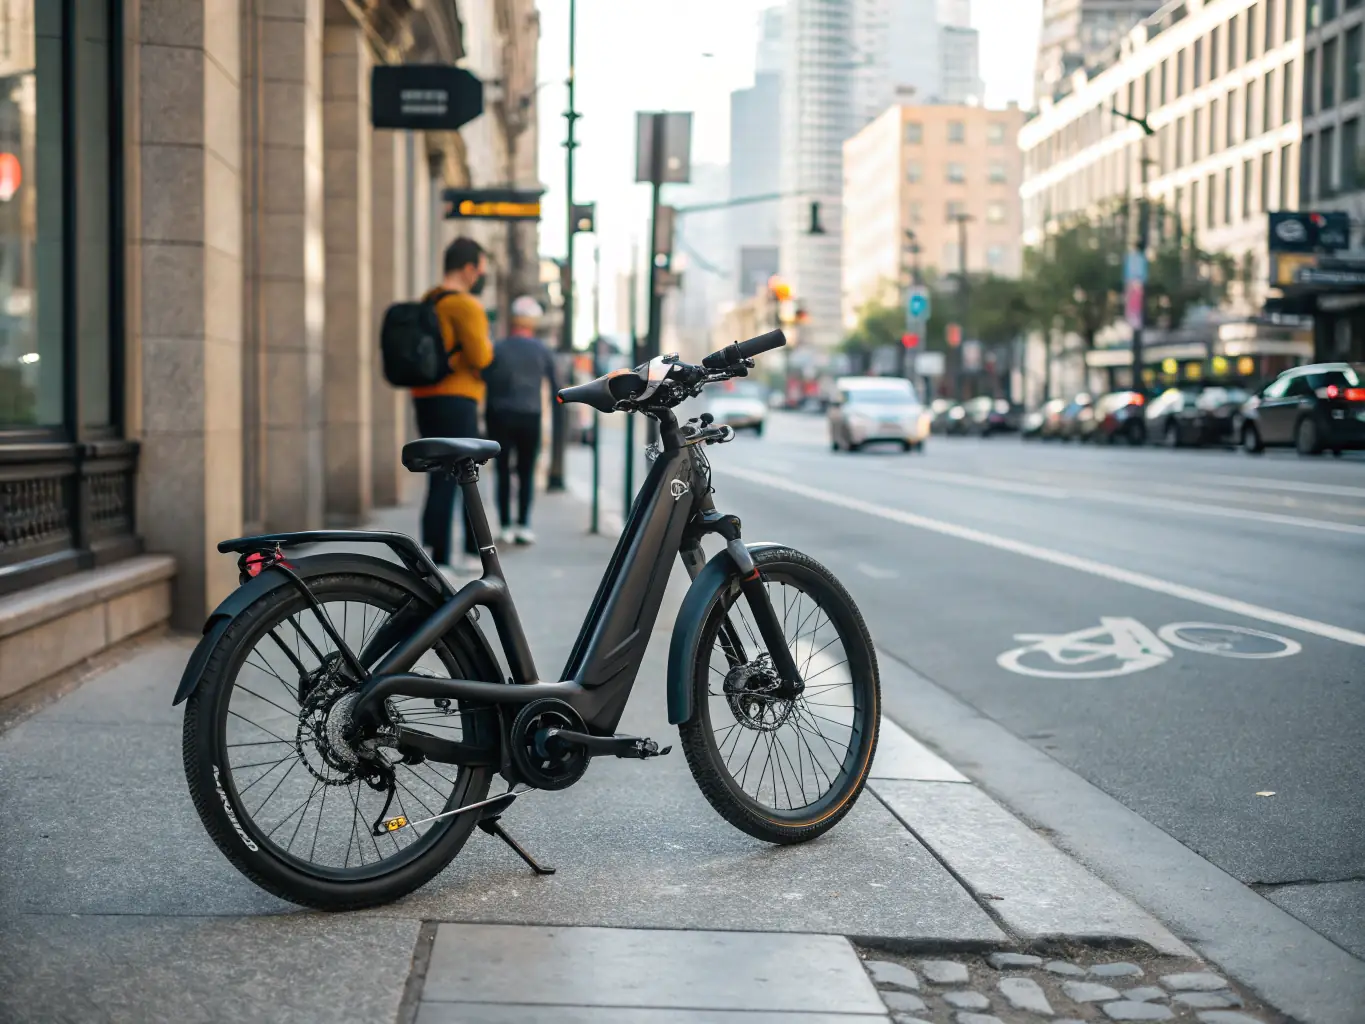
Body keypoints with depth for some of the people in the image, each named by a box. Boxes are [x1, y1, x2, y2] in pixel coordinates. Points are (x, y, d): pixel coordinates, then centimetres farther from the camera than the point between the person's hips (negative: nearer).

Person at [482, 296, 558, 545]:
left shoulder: (498, 349, -1)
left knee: (503, 472, 6)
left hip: (501, 415, 0)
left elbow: (487, 383, 0)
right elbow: (555, 385, 6)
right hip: (530, 416, 0)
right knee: (526, 473, 6)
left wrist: (488, 419, 7)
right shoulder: (542, 351, 1)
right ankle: (523, 525, -2)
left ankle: (506, 526, 3)